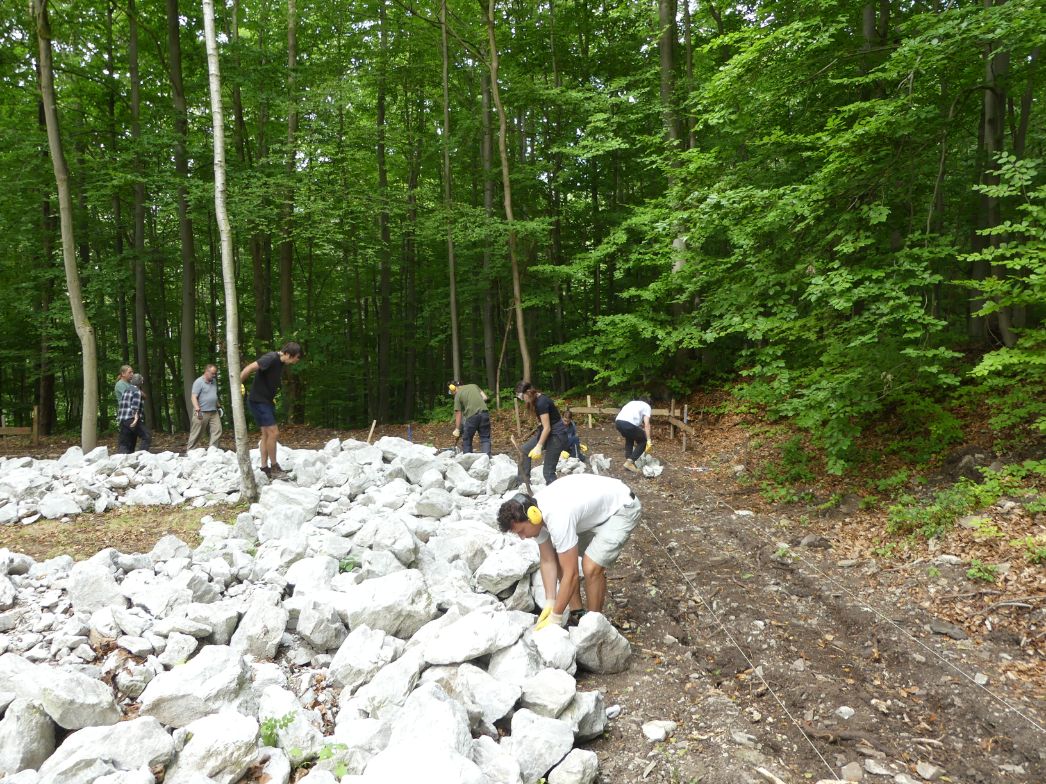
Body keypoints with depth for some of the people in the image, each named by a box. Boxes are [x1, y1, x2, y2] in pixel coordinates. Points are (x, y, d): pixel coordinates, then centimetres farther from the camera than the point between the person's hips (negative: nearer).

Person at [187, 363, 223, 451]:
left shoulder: (214, 381, 14)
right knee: (196, 434, -1)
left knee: (217, 431, -4)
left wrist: (219, 406, 25)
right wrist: (197, 409, -26)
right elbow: (194, 397, -16)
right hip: (202, 413, -7)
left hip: (214, 412, 7)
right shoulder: (199, 382, -10)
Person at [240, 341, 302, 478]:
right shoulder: (271, 358, -22)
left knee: (266, 434, 11)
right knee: (273, 432, -9)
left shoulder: (280, 362, 7)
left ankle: (264, 467, 17)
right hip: (258, 401, -9)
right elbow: (249, 369, -27)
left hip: (267, 401, 9)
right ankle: (274, 467, 1)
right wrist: (238, 385, -23)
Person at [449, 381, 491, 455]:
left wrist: (457, 429, 9)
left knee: (466, 440, 13)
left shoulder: (458, 395, 6)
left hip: (471, 416, -4)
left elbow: (458, 414, 4)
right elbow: (485, 397, 12)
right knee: (485, 438, 7)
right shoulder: (473, 386, 19)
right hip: (484, 412, 4)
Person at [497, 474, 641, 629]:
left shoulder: (557, 519, -37)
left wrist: (555, 617, -22)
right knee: (559, 558, 5)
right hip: (595, 505, 9)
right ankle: (577, 614, 18)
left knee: (591, 568, -21)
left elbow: (571, 575, -30)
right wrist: (550, 604, -9)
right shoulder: (534, 512, -12)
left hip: (622, 507, -9)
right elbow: (548, 561, -3)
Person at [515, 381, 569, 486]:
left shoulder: (541, 403, -24)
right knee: (524, 450, 13)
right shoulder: (538, 399, 5)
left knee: (548, 471, -7)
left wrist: (539, 447, -18)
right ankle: (523, 482, 20)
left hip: (557, 435, -10)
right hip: (547, 432, 10)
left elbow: (547, 428, -22)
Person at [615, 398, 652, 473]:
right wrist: (649, 440, 2)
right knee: (643, 441, 14)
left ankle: (628, 461, 27)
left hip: (618, 421, 7)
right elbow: (646, 424, 4)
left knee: (629, 439, 33)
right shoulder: (646, 406, 19)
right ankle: (630, 462, 4)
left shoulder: (632, 403, 37)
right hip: (628, 424, -7)